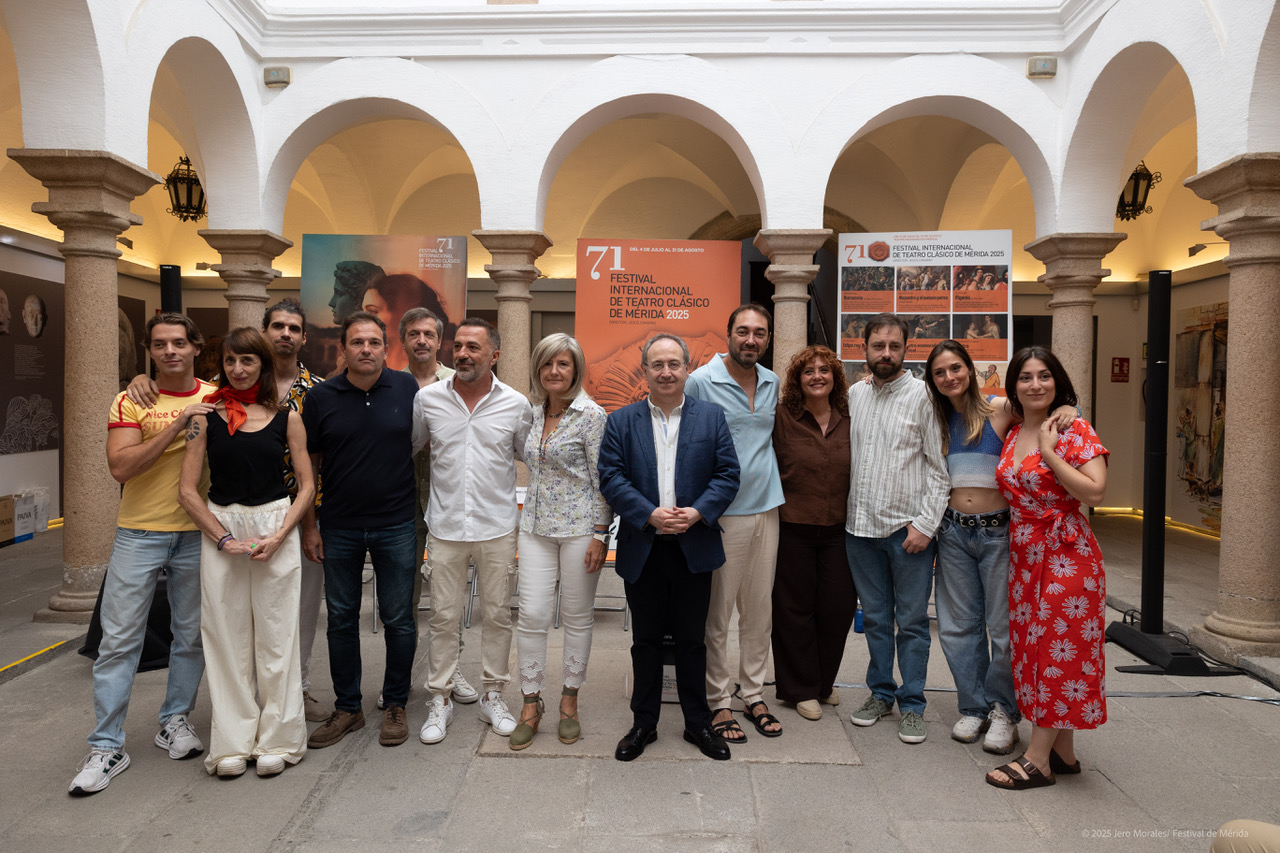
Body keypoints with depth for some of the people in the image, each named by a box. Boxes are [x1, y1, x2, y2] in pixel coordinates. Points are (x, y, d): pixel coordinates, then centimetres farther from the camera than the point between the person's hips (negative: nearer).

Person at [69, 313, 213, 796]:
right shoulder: (131, 401, -2)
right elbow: (120, 466, -15)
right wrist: (176, 426, -21)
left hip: (196, 533, 2)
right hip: (139, 533, -2)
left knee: (192, 634, 10)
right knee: (119, 639, 1)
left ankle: (175, 721, 27)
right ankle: (106, 747, 11)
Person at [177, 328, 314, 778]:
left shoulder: (286, 417, 3)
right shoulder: (206, 416, 4)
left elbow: (307, 485, 3)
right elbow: (187, 490, 2)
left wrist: (279, 536, -9)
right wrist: (223, 538, -9)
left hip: (277, 529, -1)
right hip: (219, 529, 1)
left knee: (276, 635, 4)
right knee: (227, 635, 5)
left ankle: (277, 740, 16)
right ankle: (233, 742, 18)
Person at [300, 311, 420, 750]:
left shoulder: (407, 388, -1)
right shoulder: (321, 396, 0)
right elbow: (308, 464, 5)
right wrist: (309, 525, 1)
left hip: (396, 525, -1)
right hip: (339, 528, 1)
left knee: (399, 618, 6)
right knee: (341, 618, 11)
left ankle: (395, 705, 23)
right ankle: (347, 708, 26)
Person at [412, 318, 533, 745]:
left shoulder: (515, 404, -2)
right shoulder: (427, 398, 0)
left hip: (497, 526, 0)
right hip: (445, 526, 1)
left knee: (497, 615, 9)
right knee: (443, 617, 7)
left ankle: (493, 696, 25)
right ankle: (440, 700, 22)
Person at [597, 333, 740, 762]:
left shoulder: (712, 416, 5)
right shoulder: (621, 421, 4)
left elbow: (728, 474, 0)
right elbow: (611, 478, -4)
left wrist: (697, 512, -15)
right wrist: (650, 514, -16)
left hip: (694, 548, 0)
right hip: (642, 549, 0)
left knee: (692, 639, 11)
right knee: (645, 640, 11)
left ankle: (698, 723, 27)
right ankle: (643, 723, 27)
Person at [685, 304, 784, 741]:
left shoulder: (773, 383, 9)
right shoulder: (701, 381, -8)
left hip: (766, 508, 6)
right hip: (722, 513, -5)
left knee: (760, 609, 12)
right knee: (717, 612, 1)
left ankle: (754, 695, 25)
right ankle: (719, 701, 15)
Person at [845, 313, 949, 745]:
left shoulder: (923, 396, -4)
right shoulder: (854, 394, 8)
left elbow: (940, 468, -5)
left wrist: (925, 524, -11)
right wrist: (845, 510, 8)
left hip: (908, 528, -4)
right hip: (861, 526, 4)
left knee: (912, 622, 5)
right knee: (875, 618, 14)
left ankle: (912, 704, 18)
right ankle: (880, 693, 28)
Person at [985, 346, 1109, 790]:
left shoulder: (1074, 430, -8)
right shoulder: (1012, 435, 11)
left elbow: (1095, 492, -19)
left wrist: (1049, 452, -17)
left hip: (1066, 553, -7)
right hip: (1023, 554, 7)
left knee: (1059, 650, -2)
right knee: (1034, 649, 10)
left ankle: (1038, 759, 5)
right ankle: (1063, 752, 22)